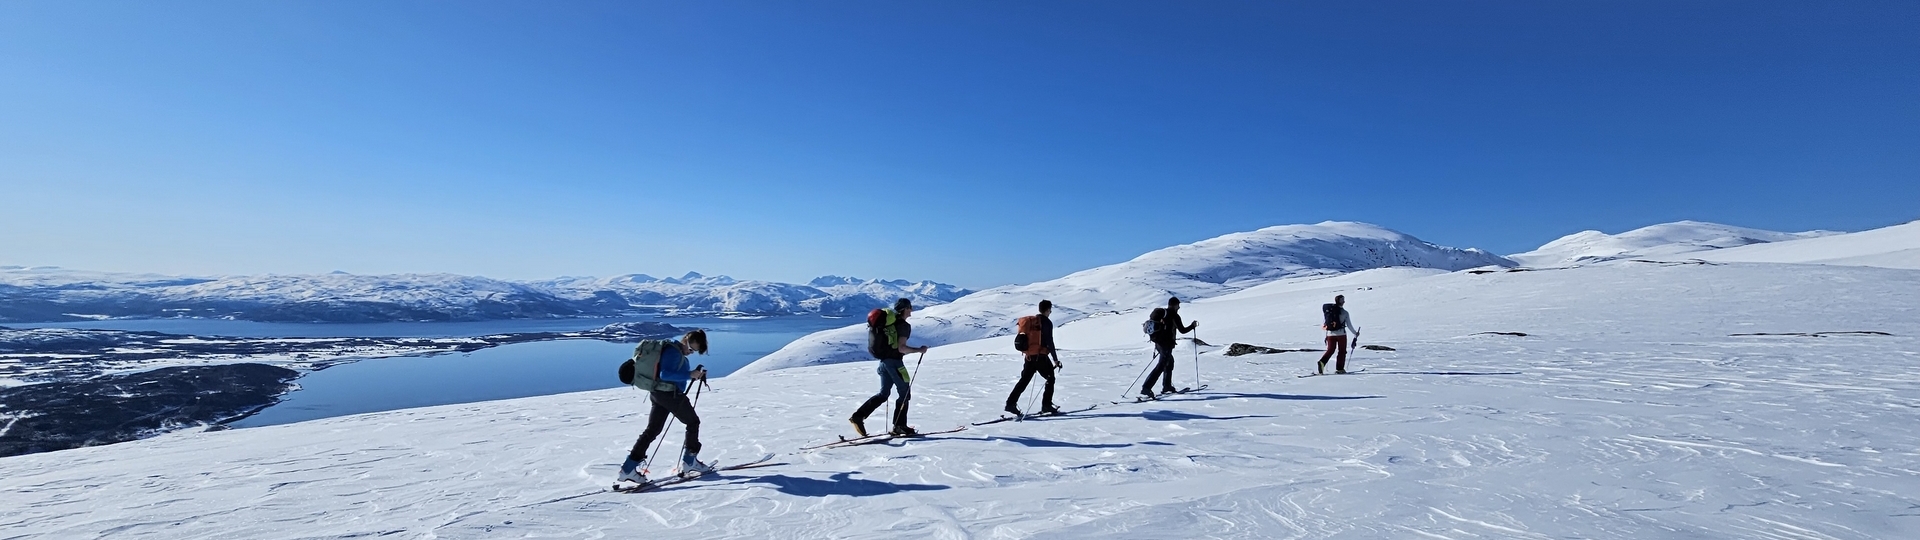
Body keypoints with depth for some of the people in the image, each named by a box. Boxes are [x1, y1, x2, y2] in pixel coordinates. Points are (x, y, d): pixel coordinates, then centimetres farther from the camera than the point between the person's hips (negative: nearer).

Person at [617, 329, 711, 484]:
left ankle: (629, 467, 5)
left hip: (658, 393, 9)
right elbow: (665, 374, -27)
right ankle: (689, 461, 16)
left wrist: (694, 374, 7)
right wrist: (689, 375, -26)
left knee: (652, 430, 8)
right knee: (693, 422, 8)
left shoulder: (677, 351, 14)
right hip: (670, 394, -9)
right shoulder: (673, 352, -17)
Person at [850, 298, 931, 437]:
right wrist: (919, 350, -10)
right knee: (905, 393, 7)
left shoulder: (887, 321, 12)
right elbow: (901, 348, -20)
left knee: (883, 394, 15)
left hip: (883, 361, 8)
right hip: (894, 362, -8)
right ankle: (899, 426, 9)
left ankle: (858, 416, 6)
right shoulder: (903, 325, -13)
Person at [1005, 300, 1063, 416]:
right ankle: (1046, 405, 8)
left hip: (1029, 356, 6)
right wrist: (1055, 359, -10)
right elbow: (1049, 342, -13)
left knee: (1024, 380, 11)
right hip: (1041, 356, -6)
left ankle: (1011, 403, 5)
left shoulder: (1030, 320, 12)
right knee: (1050, 379, 10)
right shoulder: (1047, 322, -9)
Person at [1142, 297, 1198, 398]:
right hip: (1166, 344, -9)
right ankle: (1146, 388, -21)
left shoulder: (1161, 312, 14)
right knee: (1161, 366, -10)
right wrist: (1193, 326, 11)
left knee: (1170, 361, 26)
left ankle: (1167, 386, 30)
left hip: (1158, 341, 9)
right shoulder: (1174, 315, -8)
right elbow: (1182, 330, -5)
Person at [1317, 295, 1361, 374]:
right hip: (1341, 334, -3)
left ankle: (1322, 362, -15)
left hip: (1330, 334, 3)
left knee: (1330, 350, 9)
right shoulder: (1345, 312, -5)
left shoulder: (1329, 309, 4)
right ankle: (1339, 369, 11)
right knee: (1342, 351, 11)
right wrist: (1355, 333, 15)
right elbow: (1349, 325, 0)